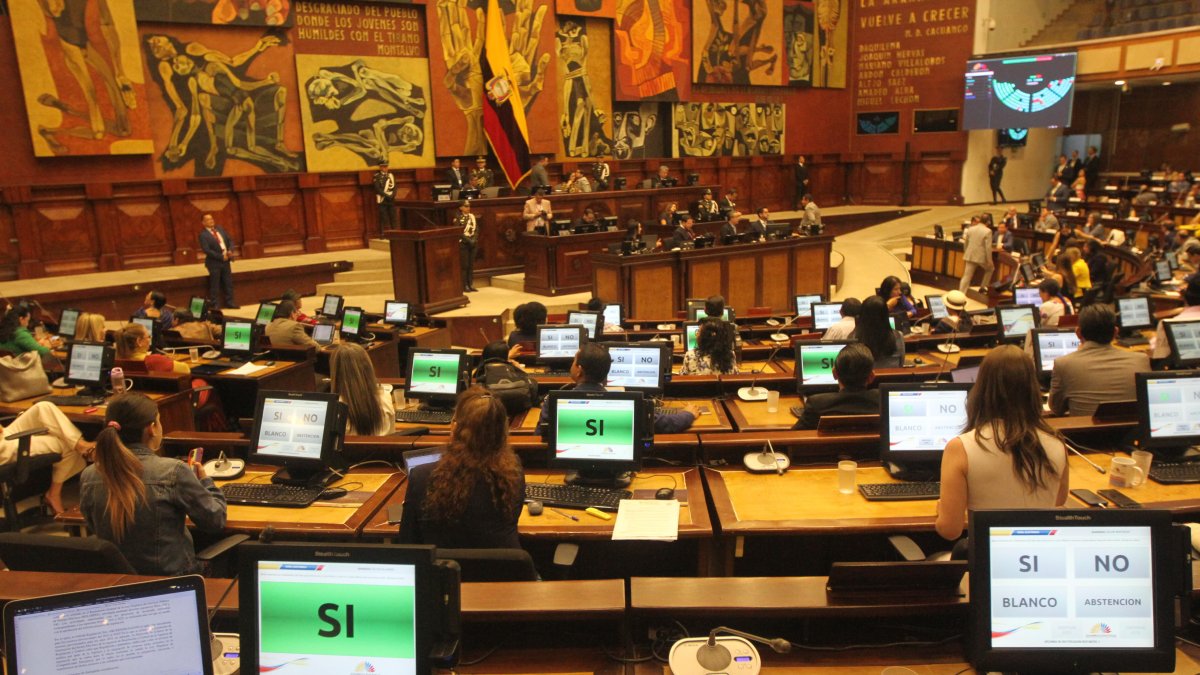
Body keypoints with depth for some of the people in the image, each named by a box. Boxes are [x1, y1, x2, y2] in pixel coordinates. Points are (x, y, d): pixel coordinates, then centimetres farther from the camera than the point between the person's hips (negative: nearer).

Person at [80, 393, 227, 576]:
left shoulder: (89, 476, -6)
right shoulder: (173, 472, -21)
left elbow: (94, 527, 12)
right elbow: (215, 520, -10)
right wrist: (205, 482, 8)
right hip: (171, 580, -5)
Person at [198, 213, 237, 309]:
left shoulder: (220, 229, 8)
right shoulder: (203, 235, -12)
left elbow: (230, 240, 11)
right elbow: (207, 250, -19)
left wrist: (230, 250, -8)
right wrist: (221, 257, -20)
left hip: (225, 260, 6)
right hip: (214, 262, -6)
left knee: (228, 283, 11)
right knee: (214, 285, 2)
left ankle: (229, 303, 21)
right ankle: (215, 305, 9)